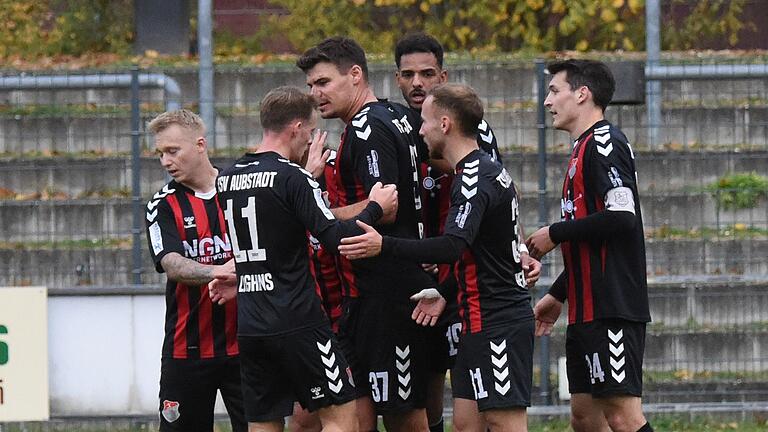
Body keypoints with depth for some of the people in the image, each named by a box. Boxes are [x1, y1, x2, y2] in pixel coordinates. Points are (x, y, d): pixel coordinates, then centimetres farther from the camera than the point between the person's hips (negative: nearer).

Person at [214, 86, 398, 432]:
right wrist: (375, 208, -1)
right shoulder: (293, 178, -11)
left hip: (249, 326, 7)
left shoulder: (227, 179, 11)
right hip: (297, 322, -7)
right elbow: (337, 239, -17)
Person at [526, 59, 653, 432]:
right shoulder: (584, 149, 21)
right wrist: (557, 295, 26)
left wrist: (556, 234, -11)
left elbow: (622, 217, -22)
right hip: (588, 312, 10)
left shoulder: (604, 142, -10)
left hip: (612, 310, -10)